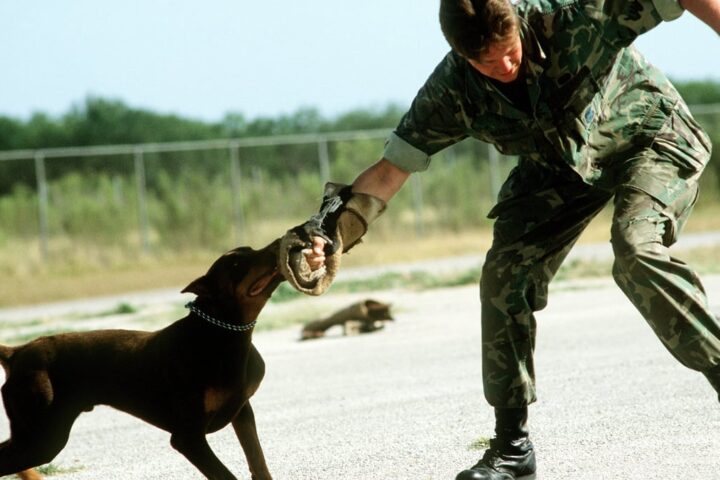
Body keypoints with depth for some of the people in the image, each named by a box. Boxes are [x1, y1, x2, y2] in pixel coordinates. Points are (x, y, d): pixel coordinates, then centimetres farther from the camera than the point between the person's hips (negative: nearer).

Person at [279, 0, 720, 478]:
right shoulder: (452, 91, -21)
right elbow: (390, 169, -17)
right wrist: (332, 227, -31)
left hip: (651, 138, -4)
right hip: (559, 165, 4)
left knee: (637, 249, -31)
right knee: (504, 278, -10)